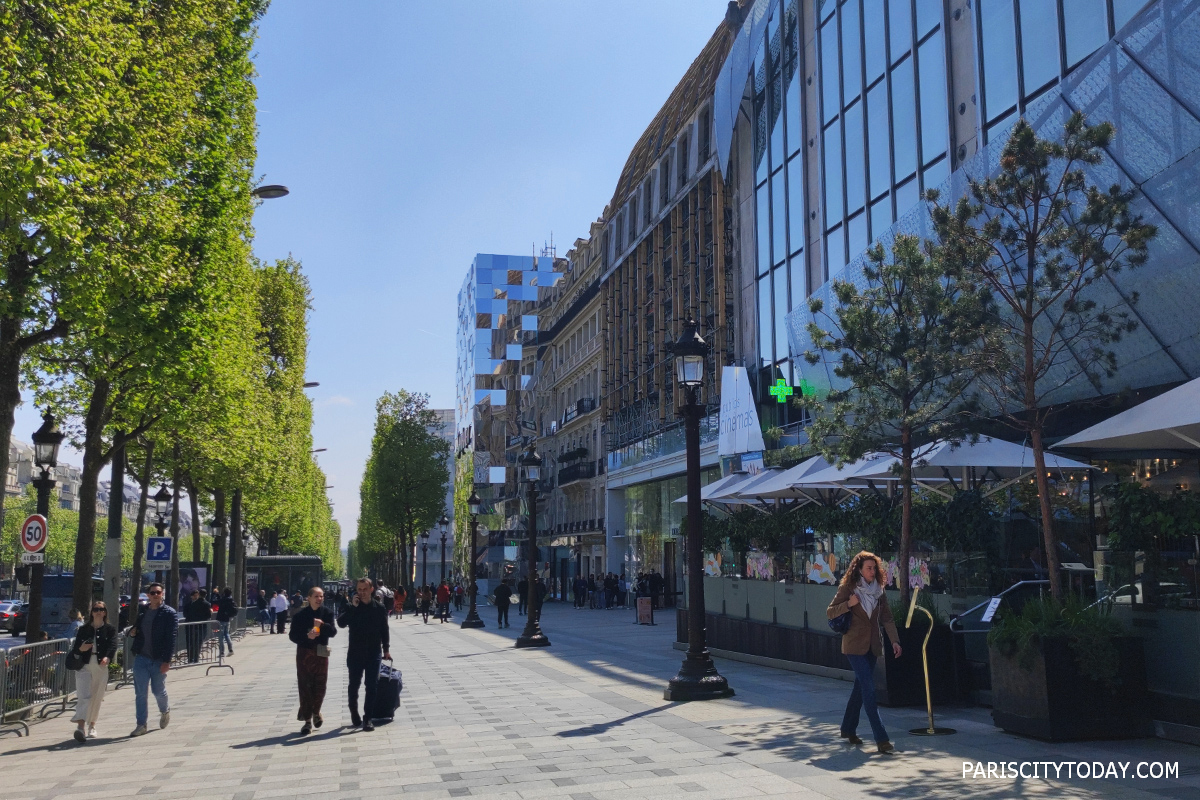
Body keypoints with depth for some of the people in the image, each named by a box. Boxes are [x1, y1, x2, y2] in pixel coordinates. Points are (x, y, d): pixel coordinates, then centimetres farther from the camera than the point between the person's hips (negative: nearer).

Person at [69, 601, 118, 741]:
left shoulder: (110, 630, 6)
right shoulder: (83, 629, 10)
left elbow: (113, 646, -8)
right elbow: (75, 648, 10)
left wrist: (107, 657, -28)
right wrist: (81, 649, -14)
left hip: (101, 667, 0)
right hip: (84, 666, 0)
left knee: (97, 698, 7)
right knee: (84, 696, -15)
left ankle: (91, 726, 23)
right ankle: (81, 727, -25)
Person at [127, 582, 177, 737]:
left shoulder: (169, 613, -7)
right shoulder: (142, 610, 9)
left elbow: (171, 638, -13)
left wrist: (167, 660, -19)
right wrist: (132, 632, 0)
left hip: (159, 660, -4)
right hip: (141, 658, 4)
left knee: (158, 691, 7)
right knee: (140, 693, 2)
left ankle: (165, 711, 37)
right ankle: (141, 725, 10)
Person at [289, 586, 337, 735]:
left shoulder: (327, 613, 0)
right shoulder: (300, 615, -5)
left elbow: (333, 632, -8)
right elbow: (293, 635, -5)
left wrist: (323, 625, -27)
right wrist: (307, 636, -23)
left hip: (321, 653, 1)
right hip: (304, 653, -1)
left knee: (320, 686, 6)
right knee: (305, 687, 0)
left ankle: (316, 711, 34)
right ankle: (307, 721, 10)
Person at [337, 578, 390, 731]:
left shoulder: (379, 608, 1)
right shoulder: (351, 607, -1)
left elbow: (384, 630, 7)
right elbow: (341, 623, -16)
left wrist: (386, 649, 7)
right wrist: (353, 607, -22)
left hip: (374, 653, 0)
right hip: (355, 653, 0)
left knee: (372, 686, -1)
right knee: (354, 685, 11)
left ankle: (367, 718, 7)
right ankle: (354, 713, 31)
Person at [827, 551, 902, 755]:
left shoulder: (878, 590, 8)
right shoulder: (847, 588, -6)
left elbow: (887, 617, 7)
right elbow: (830, 612, -4)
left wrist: (895, 640, -3)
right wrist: (848, 604, -19)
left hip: (872, 646, 6)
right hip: (854, 645, -6)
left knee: (861, 687, 14)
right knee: (869, 688, -13)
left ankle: (848, 729, 30)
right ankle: (881, 739, -16)